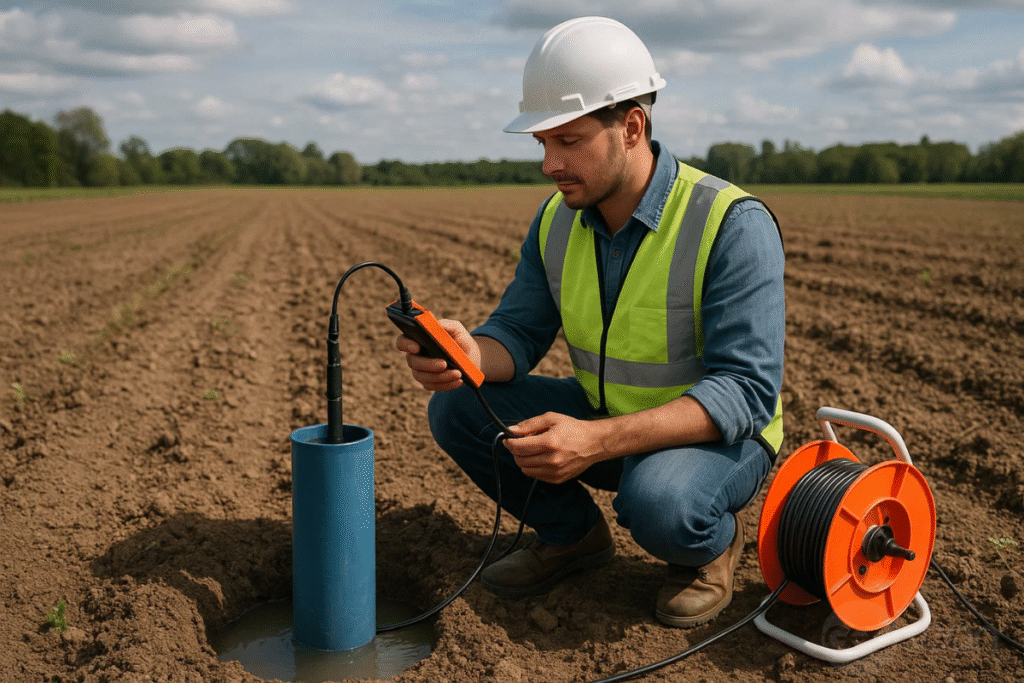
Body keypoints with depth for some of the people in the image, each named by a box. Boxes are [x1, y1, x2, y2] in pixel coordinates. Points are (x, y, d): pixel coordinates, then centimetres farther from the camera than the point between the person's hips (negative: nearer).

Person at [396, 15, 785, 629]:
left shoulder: (733, 225, -25)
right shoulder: (558, 220, -4)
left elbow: (746, 391, -30)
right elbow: (519, 334, -2)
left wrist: (596, 440, -42)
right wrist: (468, 353, -28)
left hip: (720, 436, -5)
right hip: (604, 422, 6)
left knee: (657, 501, -39)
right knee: (456, 408, -10)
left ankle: (711, 543, 0)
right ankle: (573, 532, 10)